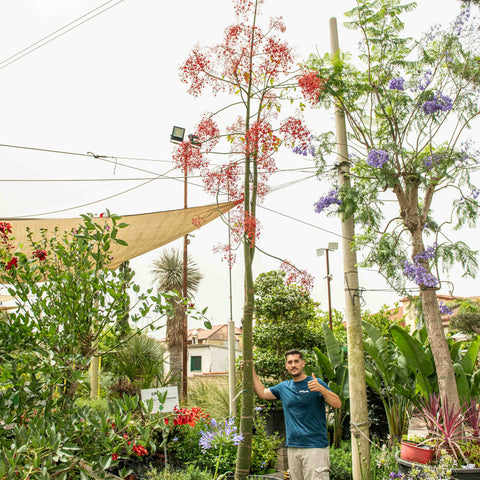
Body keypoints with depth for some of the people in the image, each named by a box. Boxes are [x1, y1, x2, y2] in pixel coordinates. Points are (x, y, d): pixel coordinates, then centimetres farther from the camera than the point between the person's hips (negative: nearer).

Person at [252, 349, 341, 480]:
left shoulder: (315, 383, -3)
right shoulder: (284, 387, 13)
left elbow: (337, 404, -12)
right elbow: (262, 393, 23)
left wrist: (321, 389, -29)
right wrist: (251, 370, 17)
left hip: (315, 446, -5)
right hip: (292, 447, 5)